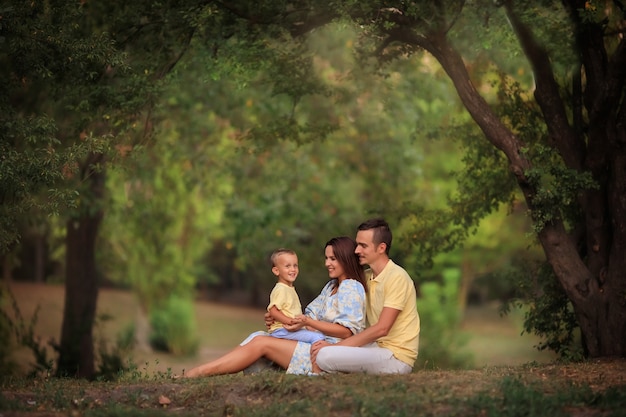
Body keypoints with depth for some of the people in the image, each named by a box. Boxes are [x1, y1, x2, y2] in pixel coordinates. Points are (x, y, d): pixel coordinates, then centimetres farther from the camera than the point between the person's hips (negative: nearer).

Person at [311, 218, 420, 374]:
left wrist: (335, 346, -20)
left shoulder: (396, 277, -14)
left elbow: (381, 328, -20)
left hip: (396, 357, -9)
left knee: (325, 356, -26)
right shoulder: (366, 277, 12)